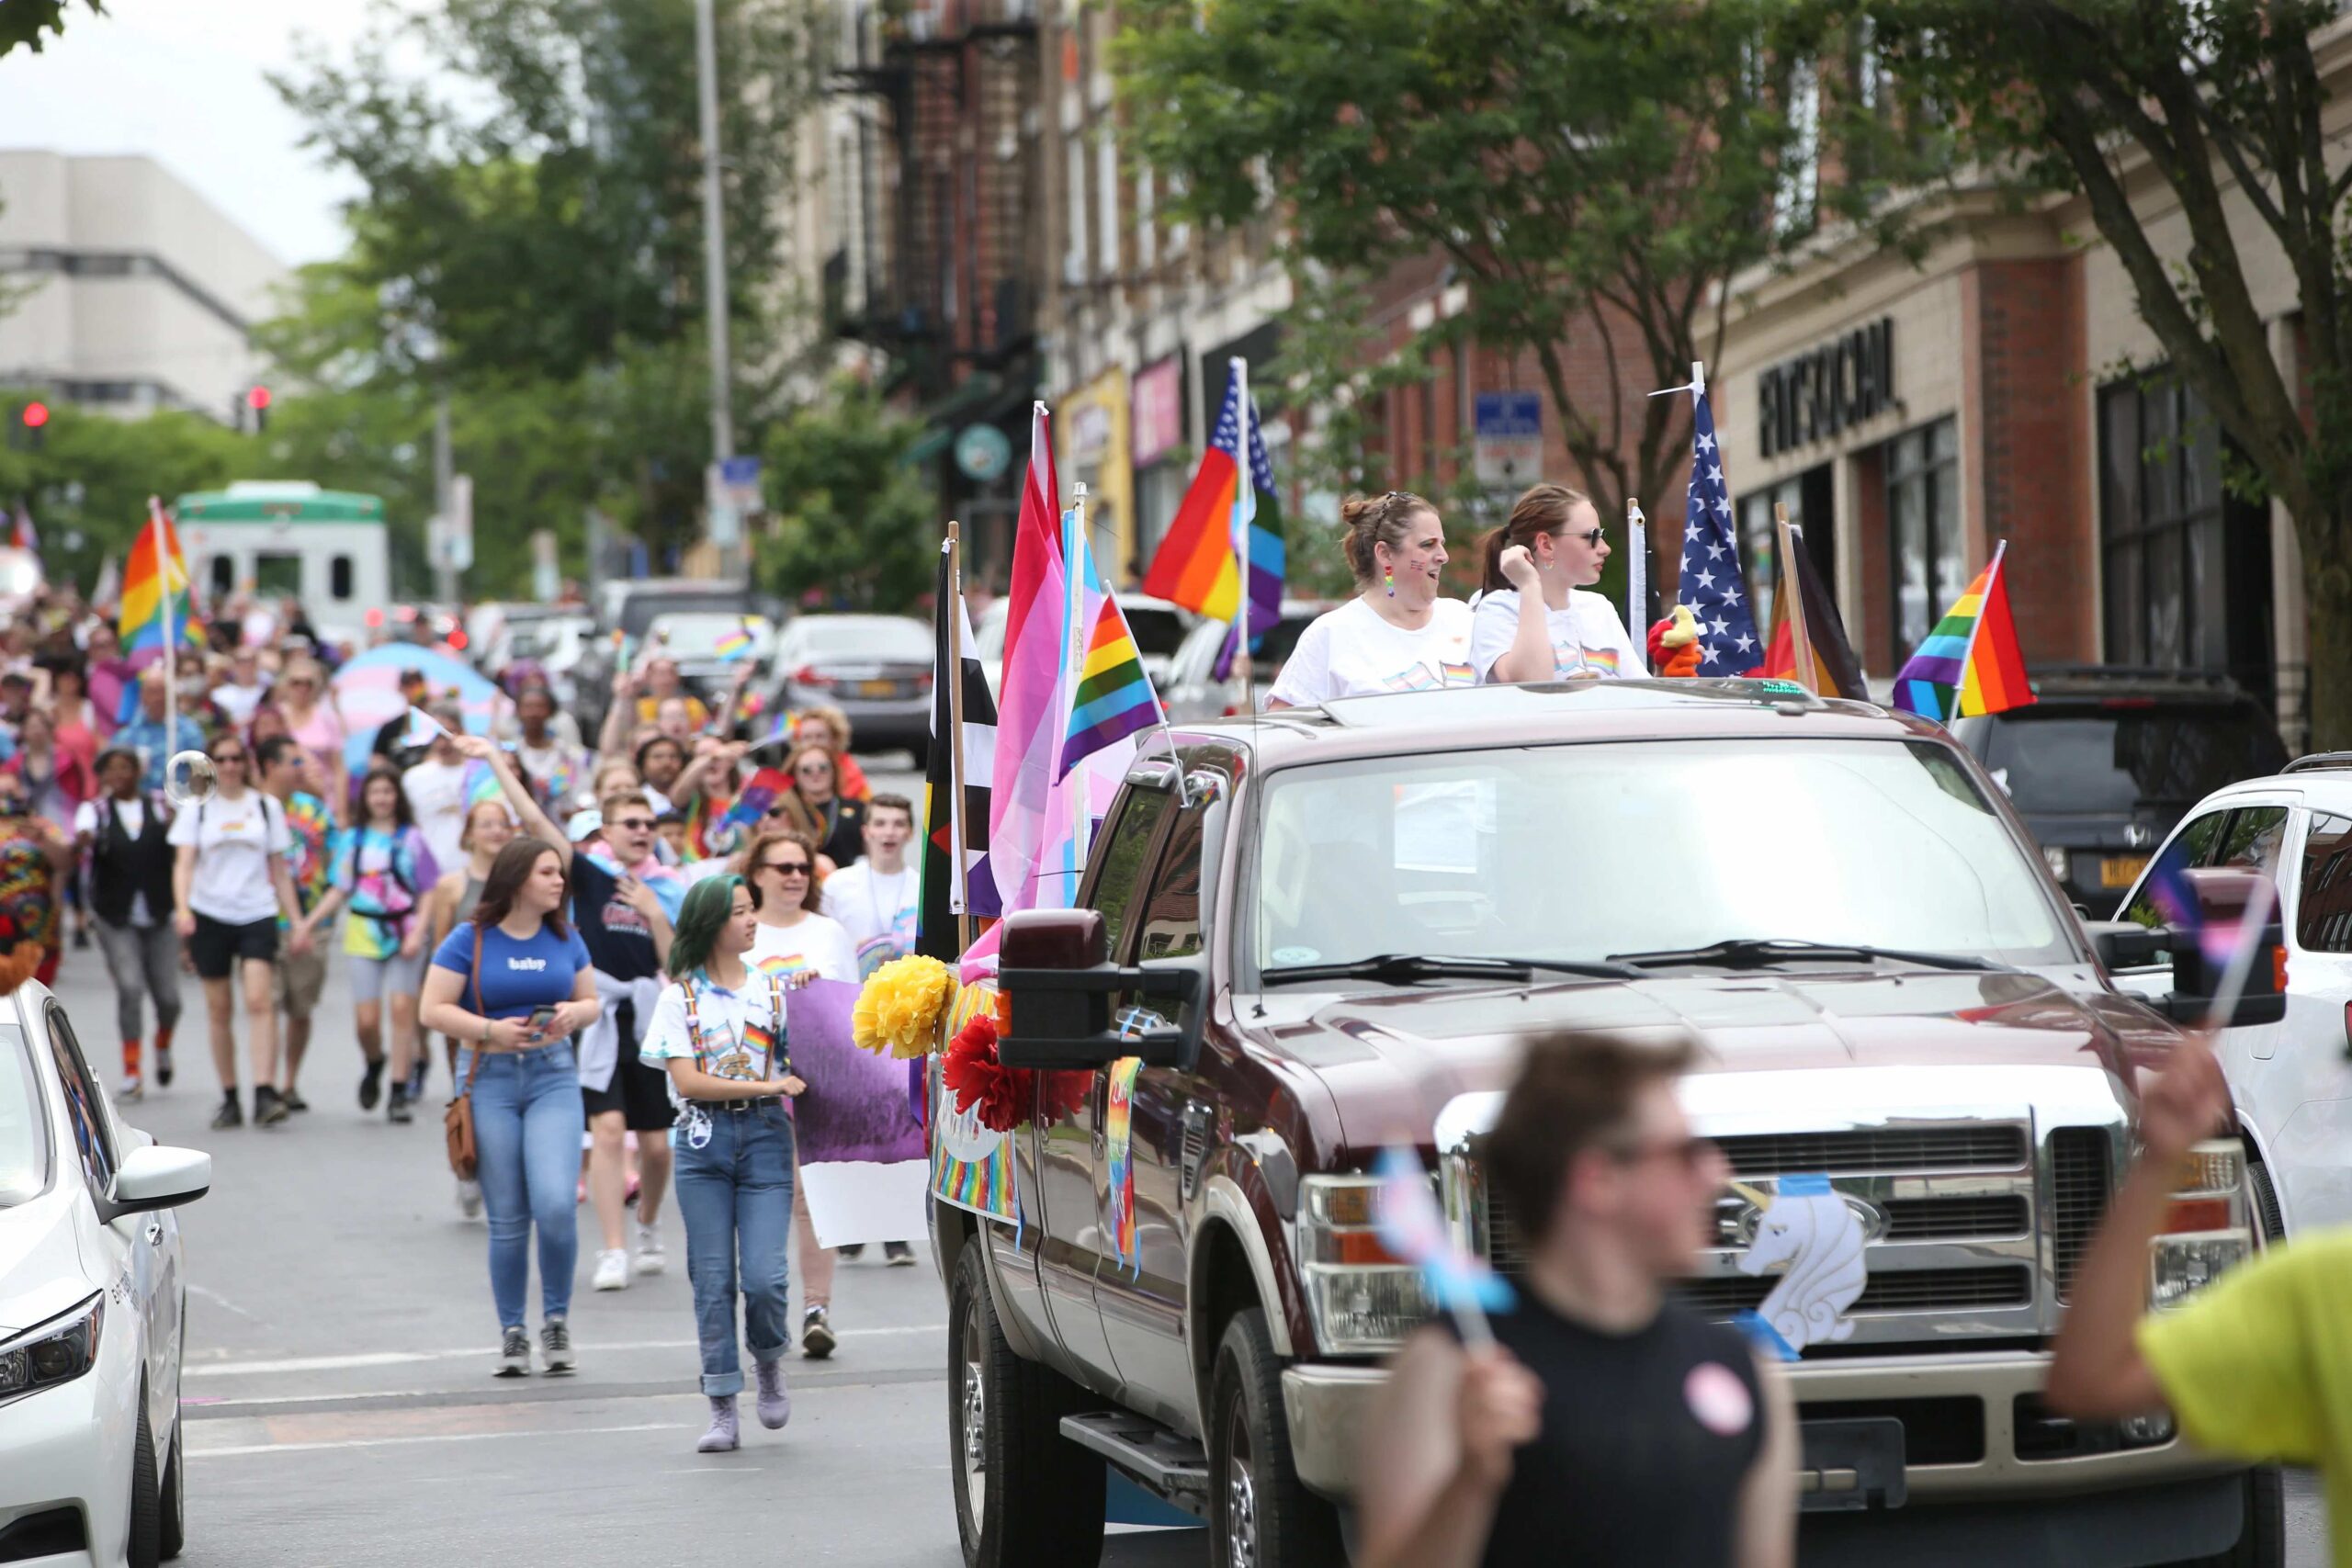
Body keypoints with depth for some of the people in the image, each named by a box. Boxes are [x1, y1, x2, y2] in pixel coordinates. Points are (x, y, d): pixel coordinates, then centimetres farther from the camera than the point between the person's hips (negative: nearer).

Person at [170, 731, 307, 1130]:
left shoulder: (266, 807, 9)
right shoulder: (197, 809, 7)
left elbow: (280, 870, 13)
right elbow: (184, 863, -3)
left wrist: (296, 921, 9)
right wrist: (182, 907, -20)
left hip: (258, 914, -1)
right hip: (209, 915, 1)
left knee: (259, 1000, -17)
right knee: (219, 1010, 4)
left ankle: (265, 1093, -23)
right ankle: (229, 1099, 14)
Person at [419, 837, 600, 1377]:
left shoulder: (565, 940, 8)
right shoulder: (470, 940, -2)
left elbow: (591, 1001, 17)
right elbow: (433, 1009, -4)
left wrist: (574, 1014, -6)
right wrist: (491, 1031, -16)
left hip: (553, 1076, 2)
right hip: (489, 1080, -2)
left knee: (555, 1204, -15)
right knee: (507, 1218, 2)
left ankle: (556, 1319, 5)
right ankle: (512, 1332, 16)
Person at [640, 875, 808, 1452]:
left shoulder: (773, 989, 10)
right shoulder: (680, 996, 3)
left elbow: (799, 1067, 9)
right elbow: (687, 1081, -6)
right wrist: (768, 1085, -11)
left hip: (765, 1135, 1)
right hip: (703, 1139, -1)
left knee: (764, 1275, -10)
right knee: (713, 1279, 0)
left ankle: (769, 1365, 20)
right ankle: (722, 1410, 6)